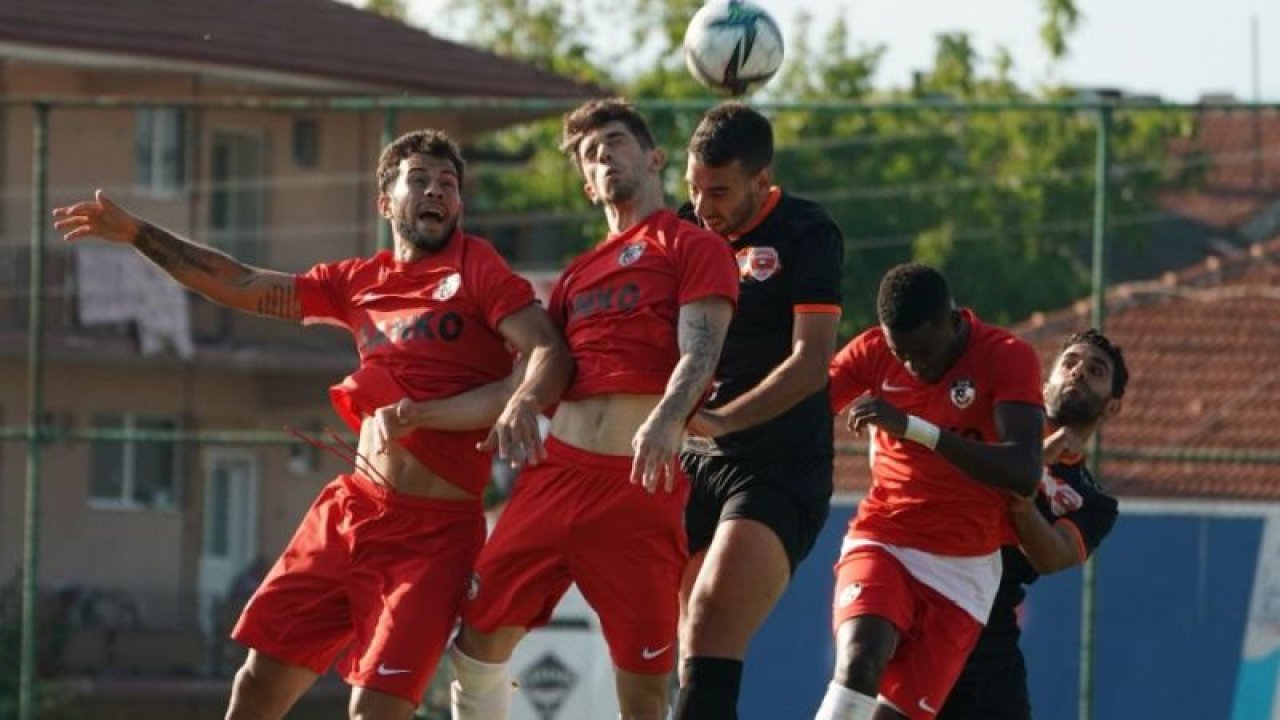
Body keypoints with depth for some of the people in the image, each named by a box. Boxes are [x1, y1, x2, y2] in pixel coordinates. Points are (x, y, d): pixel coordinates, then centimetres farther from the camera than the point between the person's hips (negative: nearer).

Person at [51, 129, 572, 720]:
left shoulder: (478, 268, -3)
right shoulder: (360, 282, 13)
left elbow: (549, 351, -14)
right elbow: (242, 285, 21)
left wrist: (519, 404, -36)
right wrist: (134, 232, 22)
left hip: (434, 530, -6)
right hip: (348, 508, 6)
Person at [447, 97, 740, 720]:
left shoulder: (694, 247, 6)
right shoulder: (577, 275, 24)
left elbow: (700, 351, -8)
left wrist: (667, 418, -28)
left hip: (640, 482, -6)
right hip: (556, 470, 6)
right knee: (479, 640, 1)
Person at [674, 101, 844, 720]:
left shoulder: (807, 235, -8)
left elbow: (810, 364, -16)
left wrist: (721, 419, -27)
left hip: (779, 467, -6)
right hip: (696, 463, 7)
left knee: (712, 625, -22)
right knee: (697, 648, 3)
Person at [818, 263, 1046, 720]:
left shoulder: (1007, 358, -11)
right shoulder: (872, 354, -1)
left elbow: (1024, 473, -25)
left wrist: (913, 427, -33)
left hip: (961, 569, -1)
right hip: (882, 544, 1)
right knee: (858, 660, -28)